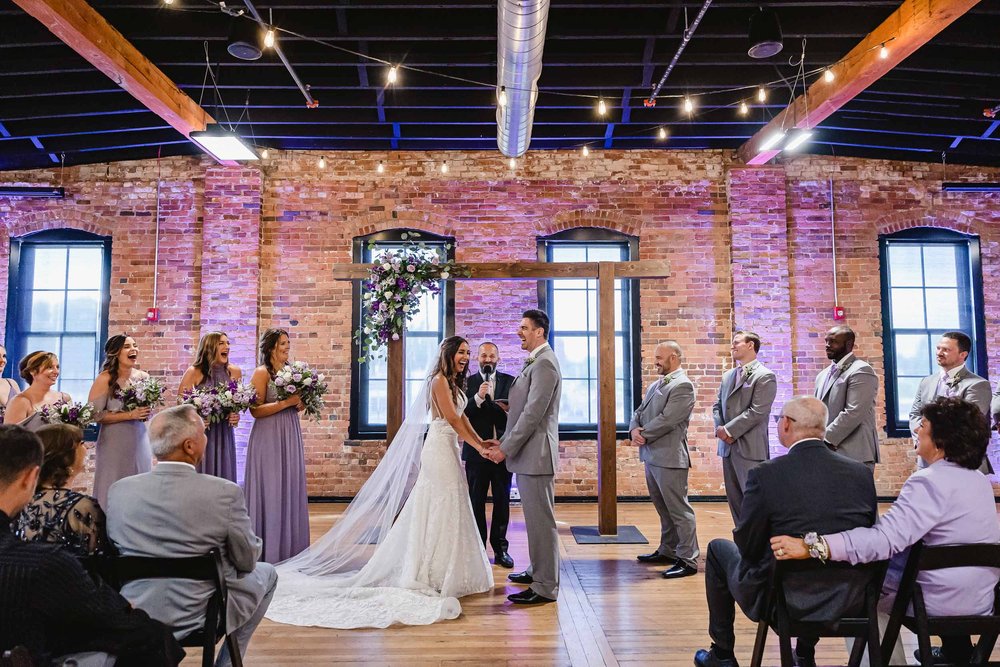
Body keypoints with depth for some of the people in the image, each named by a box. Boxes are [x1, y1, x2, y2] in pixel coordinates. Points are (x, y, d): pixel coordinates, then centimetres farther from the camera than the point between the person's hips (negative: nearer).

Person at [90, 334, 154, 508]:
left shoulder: (144, 377, 5)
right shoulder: (105, 379, -9)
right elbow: (95, 414, -14)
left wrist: (147, 414, -1)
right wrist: (129, 415, -16)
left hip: (141, 441, 5)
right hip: (114, 443, -5)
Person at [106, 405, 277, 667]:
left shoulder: (119, 489, -10)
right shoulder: (225, 493, -23)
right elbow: (247, 561, -10)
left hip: (135, 615, 4)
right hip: (199, 617, -4)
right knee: (266, 573, 22)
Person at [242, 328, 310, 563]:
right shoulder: (261, 373, -8)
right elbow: (255, 410, -15)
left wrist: (301, 404, -1)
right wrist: (286, 402, -19)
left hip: (291, 436, 7)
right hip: (268, 438, -7)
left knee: (290, 488, 9)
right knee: (270, 490, -1)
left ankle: (290, 546, 18)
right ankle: (269, 549, 10)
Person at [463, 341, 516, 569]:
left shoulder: (510, 381, 6)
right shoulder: (467, 383, 2)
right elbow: (462, 414, -8)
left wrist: (509, 410, -19)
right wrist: (478, 398, -21)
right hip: (476, 450, -1)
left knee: (502, 500, 7)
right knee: (476, 501, 6)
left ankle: (500, 548, 18)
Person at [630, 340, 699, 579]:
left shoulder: (683, 385, -12)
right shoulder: (656, 385, 17)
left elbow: (667, 420, -20)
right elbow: (639, 412, 15)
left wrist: (643, 434, -11)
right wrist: (634, 430, -6)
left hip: (669, 458, -9)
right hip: (651, 456, 9)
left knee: (678, 510, -3)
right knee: (664, 509, 18)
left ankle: (688, 560, 4)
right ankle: (667, 551, 30)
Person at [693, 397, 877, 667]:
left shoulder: (765, 475, -20)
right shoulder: (862, 473, -7)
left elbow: (748, 547, -11)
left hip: (782, 601, -4)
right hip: (849, 600, 4)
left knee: (718, 549, 22)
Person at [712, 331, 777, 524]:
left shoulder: (765, 376, -7)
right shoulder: (728, 375, 17)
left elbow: (757, 411, -15)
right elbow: (717, 405, 17)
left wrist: (729, 430, -13)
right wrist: (720, 428, -2)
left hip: (750, 448, -7)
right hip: (728, 446, 7)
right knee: (734, 499, 10)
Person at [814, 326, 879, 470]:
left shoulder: (861, 371, -8)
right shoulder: (823, 375, 19)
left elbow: (853, 413, -17)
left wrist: (827, 439, -14)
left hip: (854, 454, -7)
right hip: (827, 452, 7)